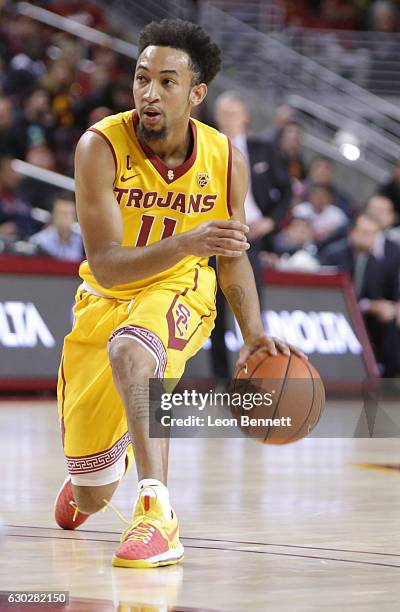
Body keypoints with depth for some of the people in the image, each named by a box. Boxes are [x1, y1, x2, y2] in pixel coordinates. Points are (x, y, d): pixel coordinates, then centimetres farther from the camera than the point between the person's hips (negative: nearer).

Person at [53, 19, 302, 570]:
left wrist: (254, 333, -11)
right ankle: (95, 464, 50)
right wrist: (187, 243, -43)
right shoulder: (101, 147, -22)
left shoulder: (226, 161, -12)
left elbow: (232, 258, 5)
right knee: (93, 497, 9)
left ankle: (158, 513, -45)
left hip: (178, 294, -1)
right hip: (104, 301, 1)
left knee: (128, 349, -40)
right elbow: (106, 266, -28)